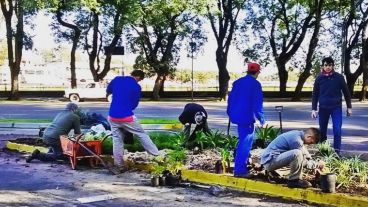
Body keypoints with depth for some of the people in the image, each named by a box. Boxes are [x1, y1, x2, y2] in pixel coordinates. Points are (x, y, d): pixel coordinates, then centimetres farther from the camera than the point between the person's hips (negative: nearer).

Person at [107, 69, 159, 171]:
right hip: (126, 117, -4)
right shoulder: (136, 87, -6)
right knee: (142, 134, 10)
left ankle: (119, 165, 13)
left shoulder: (117, 79, 4)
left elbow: (108, 91, 21)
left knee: (117, 140, 12)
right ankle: (157, 155, 16)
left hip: (112, 116, 4)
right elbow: (134, 105, 1)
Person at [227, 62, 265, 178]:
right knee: (245, 143, -3)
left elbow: (230, 99, 14)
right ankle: (239, 170, -5)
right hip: (247, 117, -7)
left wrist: (230, 114, 23)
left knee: (243, 141, 21)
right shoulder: (255, 84, -10)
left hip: (236, 116, 7)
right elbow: (258, 103, -13)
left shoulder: (237, 82, 11)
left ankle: (240, 166, 27)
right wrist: (261, 119, -8)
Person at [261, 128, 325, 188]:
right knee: (297, 153, -29)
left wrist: (316, 167, 22)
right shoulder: (296, 140, -20)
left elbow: (306, 155, 25)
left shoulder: (297, 134, 10)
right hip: (269, 161, -10)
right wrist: (318, 164, 2)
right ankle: (294, 180, -10)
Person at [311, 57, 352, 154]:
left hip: (336, 107, -2)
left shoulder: (339, 77, -3)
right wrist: (313, 109, 1)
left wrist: (349, 107, 5)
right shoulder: (319, 78, 0)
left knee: (337, 130, -10)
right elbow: (315, 95, 6)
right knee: (322, 130, 8)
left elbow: (346, 92, 4)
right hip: (323, 108, 2)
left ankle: (336, 151, -1)